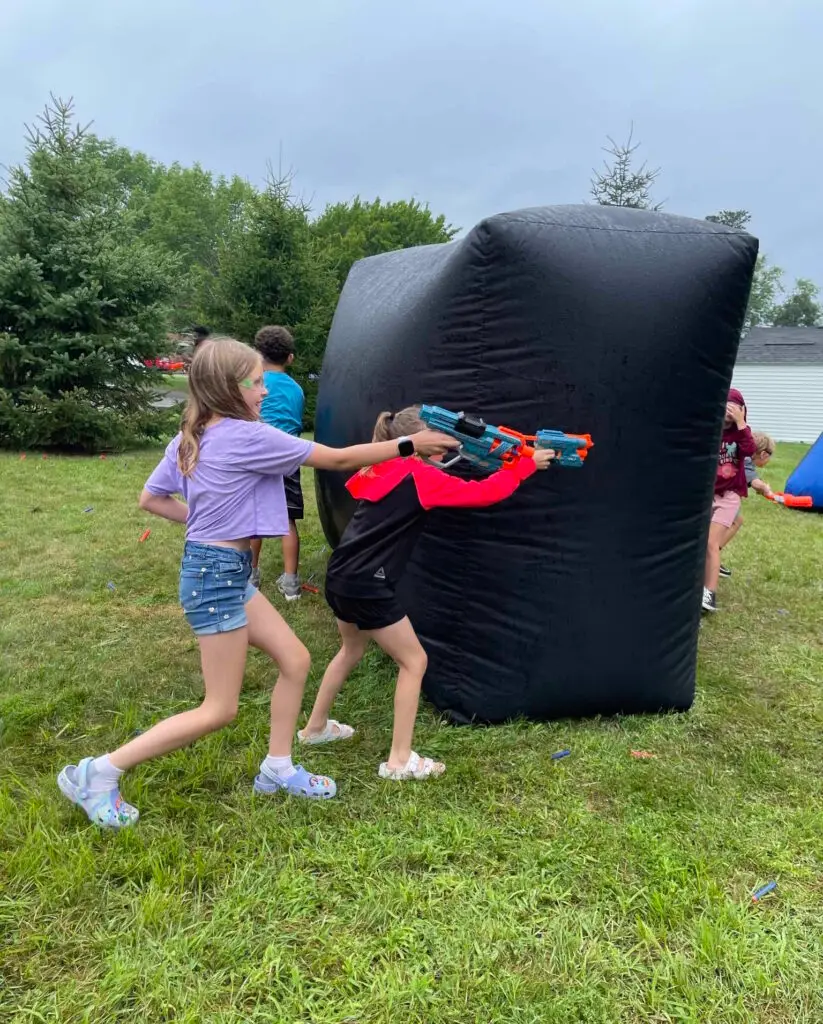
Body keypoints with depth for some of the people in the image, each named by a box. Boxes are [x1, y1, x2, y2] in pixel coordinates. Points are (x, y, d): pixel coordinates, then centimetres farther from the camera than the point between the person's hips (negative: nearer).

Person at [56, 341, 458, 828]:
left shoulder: (188, 438, 6)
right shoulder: (248, 437, -19)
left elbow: (151, 499, 13)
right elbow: (338, 459, -14)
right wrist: (410, 445, -6)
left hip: (223, 570, 9)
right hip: (218, 574, -9)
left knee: (296, 661, 15)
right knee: (220, 711, 2)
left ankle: (277, 769, 27)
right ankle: (98, 772, 10)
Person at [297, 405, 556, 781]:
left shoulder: (380, 469, 11)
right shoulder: (421, 477, -11)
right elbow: (484, 493, -11)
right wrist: (526, 464, 0)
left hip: (340, 575, 9)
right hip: (367, 585, -9)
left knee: (352, 650, 30)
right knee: (413, 662, 5)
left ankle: (314, 727, 44)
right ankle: (400, 760, 9)